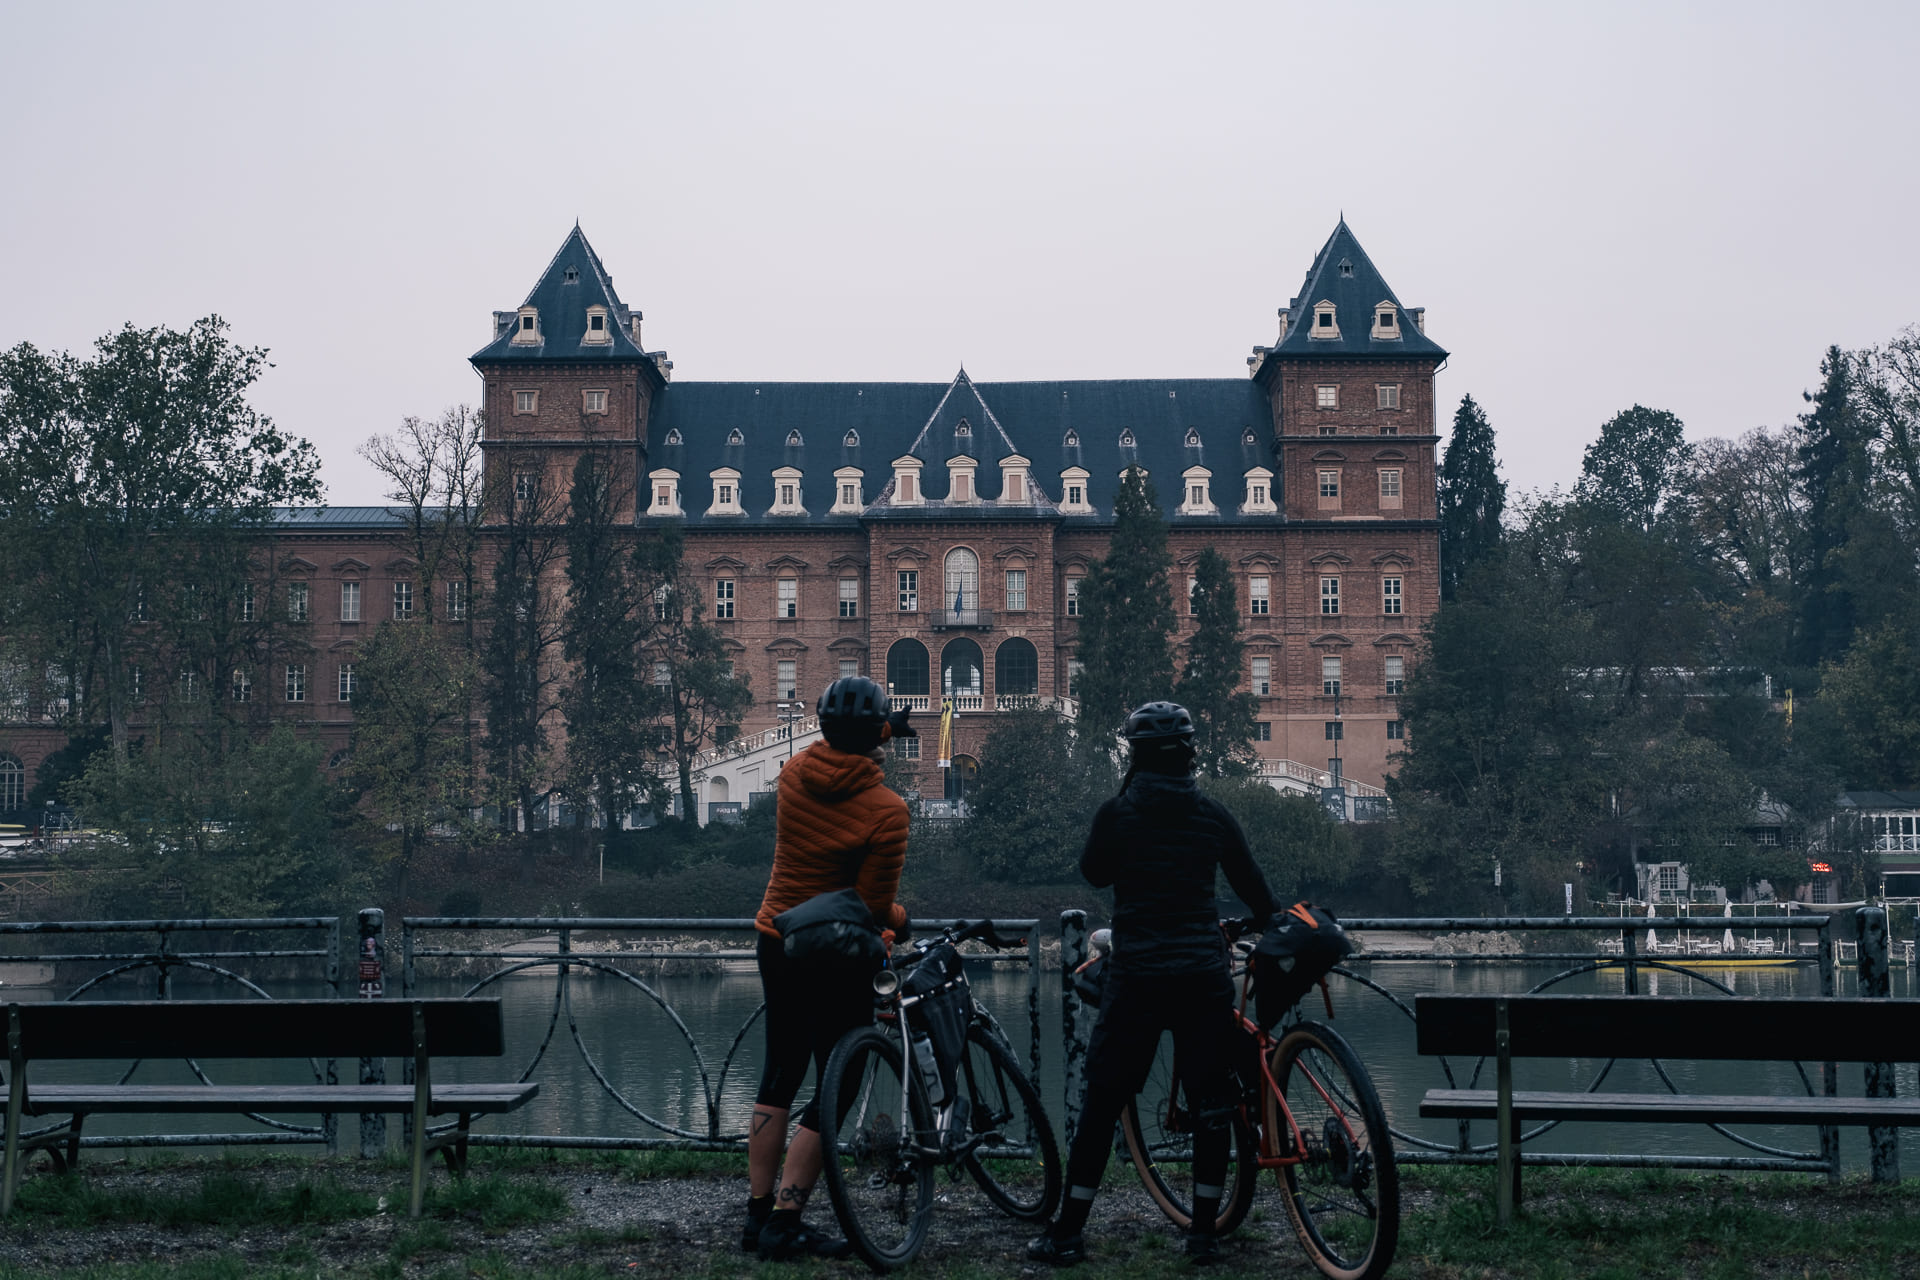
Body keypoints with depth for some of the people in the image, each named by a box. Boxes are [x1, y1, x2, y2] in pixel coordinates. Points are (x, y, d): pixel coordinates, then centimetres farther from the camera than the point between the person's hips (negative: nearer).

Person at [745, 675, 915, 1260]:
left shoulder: (794, 772, -4)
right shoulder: (885, 810, -19)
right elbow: (874, 907, -17)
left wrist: (875, 742, 23)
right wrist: (897, 918, 3)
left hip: (776, 941, 6)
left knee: (779, 1078, 18)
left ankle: (757, 1213, 22)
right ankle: (784, 1224, 6)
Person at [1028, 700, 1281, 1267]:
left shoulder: (1117, 813, -6)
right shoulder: (1212, 815, 2)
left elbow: (1094, 873, 11)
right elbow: (1253, 886, 11)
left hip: (1137, 976, -2)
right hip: (1204, 976, 2)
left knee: (1101, 1103, 5)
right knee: (1210, 1103, 11)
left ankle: (1068, 1232, 8)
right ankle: (1204, 1232, 14)